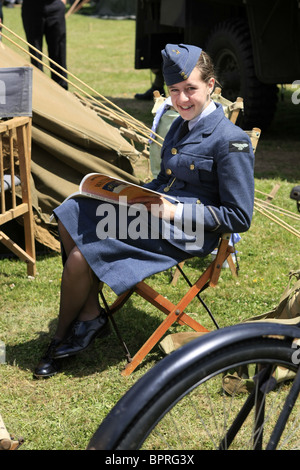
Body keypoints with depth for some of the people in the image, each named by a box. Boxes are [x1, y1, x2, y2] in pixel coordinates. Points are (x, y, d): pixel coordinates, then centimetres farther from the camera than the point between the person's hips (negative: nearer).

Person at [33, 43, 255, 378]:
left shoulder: (232, 141, -14)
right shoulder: (180, 125, 13)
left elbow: (239, 218, -15)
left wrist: (175, 211, -20)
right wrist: (142, 192, 1)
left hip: (183, 234, -9)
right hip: (155, 210, 9)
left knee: (80, 257, -18)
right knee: (71, 218, -5)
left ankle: (61, 338, 7)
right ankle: (90, 314, 0)